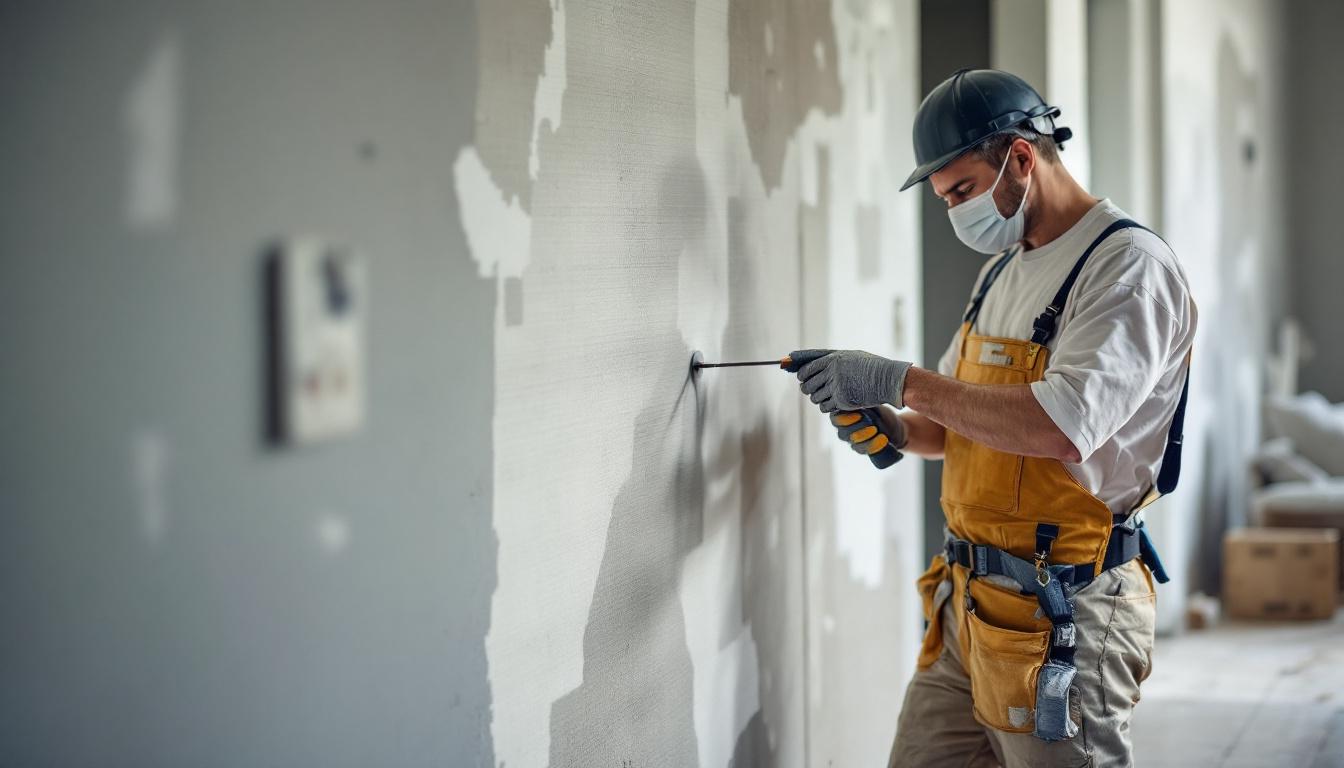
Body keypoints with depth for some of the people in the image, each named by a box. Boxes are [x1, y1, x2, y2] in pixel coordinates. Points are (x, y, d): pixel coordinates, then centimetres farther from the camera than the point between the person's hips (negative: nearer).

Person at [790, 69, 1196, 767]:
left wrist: (901, 381, -21)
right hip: (968, 604, 8)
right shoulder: (1003, 271, 16)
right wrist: (895, 430, 1)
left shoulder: (1130, 265, -13)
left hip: (1061, 616, -8)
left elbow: (1063, 426, -28)